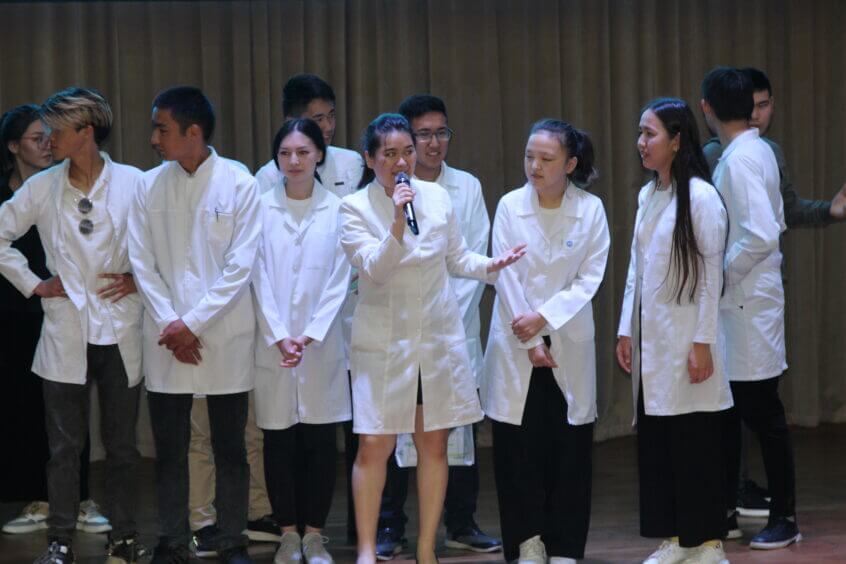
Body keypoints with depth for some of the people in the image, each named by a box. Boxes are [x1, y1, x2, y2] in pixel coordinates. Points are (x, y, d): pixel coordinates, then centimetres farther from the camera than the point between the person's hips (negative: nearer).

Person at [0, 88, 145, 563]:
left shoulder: (134, 183, -6)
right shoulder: (42, 187, 0)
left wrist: (142, 279, -6)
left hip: (121, 332, -1)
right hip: (66, 334, 1)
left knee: (122, 444, 9)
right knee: (65, 446, 5)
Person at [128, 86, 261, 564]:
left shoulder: (238, 184, -5)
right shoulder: (151, 185, 3)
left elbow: (241, 265, -7)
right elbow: (142, 261, 3)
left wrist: (194, 323, -11)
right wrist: (168, 322, -7)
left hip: (224, 336, -2)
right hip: (166, 339, 2)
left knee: (231, 447, 4)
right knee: (169, 448, 6)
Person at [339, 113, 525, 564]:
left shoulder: (437, 198, 4)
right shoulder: (355, 207, -6)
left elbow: (457, 259, 13)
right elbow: (374, 269, -17)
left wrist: (490, 265, -6)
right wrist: (396, 224, -30)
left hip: (439, 337, 3)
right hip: (384, 340, -3)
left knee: (434, 445, 6)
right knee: (375, 446, -6)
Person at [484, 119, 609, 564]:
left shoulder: (590, 210, -2)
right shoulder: (509, 206, -3)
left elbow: (589, 280, -4)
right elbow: (506, 278, -5)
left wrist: (544, 317, -15)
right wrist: (529, 344, -9)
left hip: (569, 344, 0)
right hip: (515, 345, 0)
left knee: (569, 451, 2)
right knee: (518, 448, 0)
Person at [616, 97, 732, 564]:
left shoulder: (701, 197, -11)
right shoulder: (647, 196, 11)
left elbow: (711, 275, -12)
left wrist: (703, 343, -14)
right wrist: (626, 330, 11)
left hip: (684, 339, -7)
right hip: (650, 340, 7)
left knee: (694, 442, -2)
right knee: (653, 439, 7)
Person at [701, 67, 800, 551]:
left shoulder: (740, 159, -19)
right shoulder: (758, 150, 9)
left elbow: (762, 236, -27)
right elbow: (775, 222, 17)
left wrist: (721, 274, -14)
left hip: (748, 305, -9)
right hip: (737, 301, 9)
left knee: (764, 415, 0)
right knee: (726, 411, 15)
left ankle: (785, 517, 9)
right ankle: (725, 509, 23)